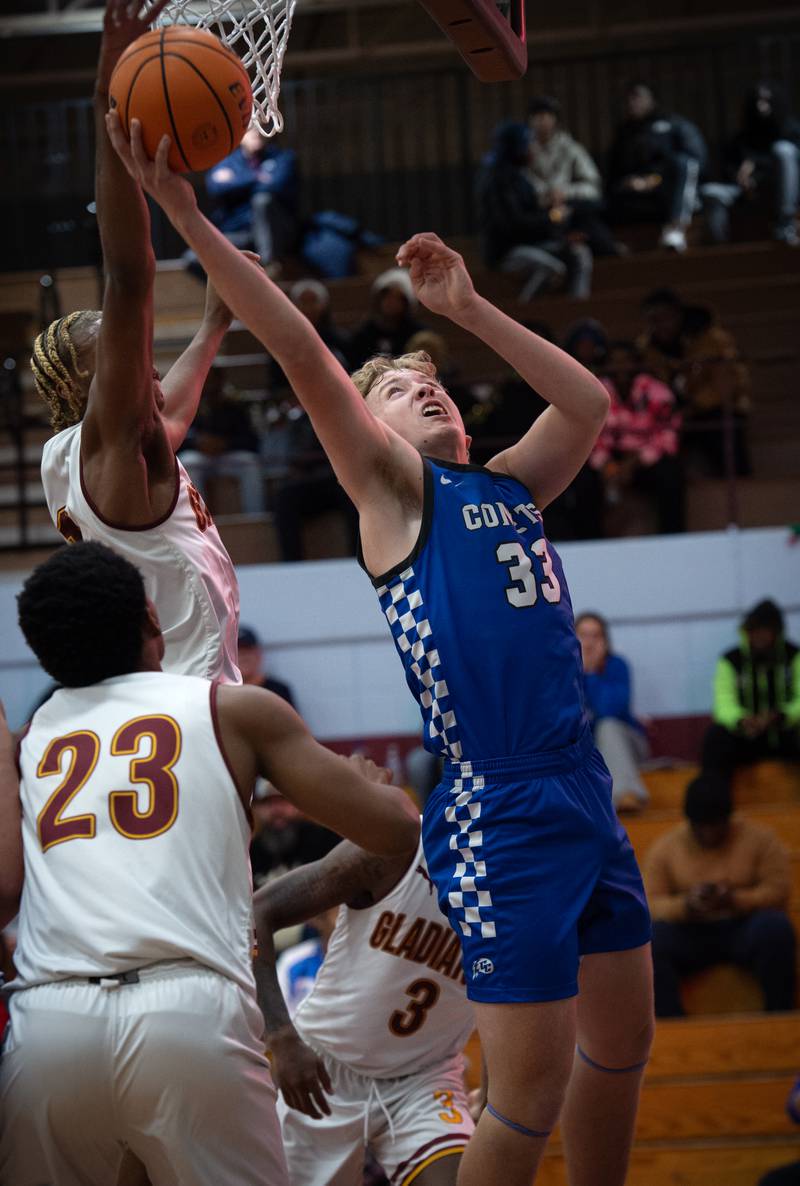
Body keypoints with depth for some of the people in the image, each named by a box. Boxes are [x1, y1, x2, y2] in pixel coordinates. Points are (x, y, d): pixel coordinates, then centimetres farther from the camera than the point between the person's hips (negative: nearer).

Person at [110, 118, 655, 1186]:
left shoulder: (508, 487, 18)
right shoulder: (393, 490, 0)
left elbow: (588, 404, 20)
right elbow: (304, 356, -9)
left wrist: (467, 312, 14)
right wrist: (188, 220, -18)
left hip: (584, 792, 7)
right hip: (497, 810, -7)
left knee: (622, 1043, 15)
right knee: (530, 1092, -8)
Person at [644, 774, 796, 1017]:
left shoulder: (759, 838, -1)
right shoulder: (665, 847, 1)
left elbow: (779, 891, -7)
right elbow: (651, 903, -3)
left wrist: (733, 899, -24)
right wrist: (685, 906, -25)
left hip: (744, 927, -1)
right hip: (691, 934, 1)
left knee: (775, 925, -34)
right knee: (650, 937, -30)